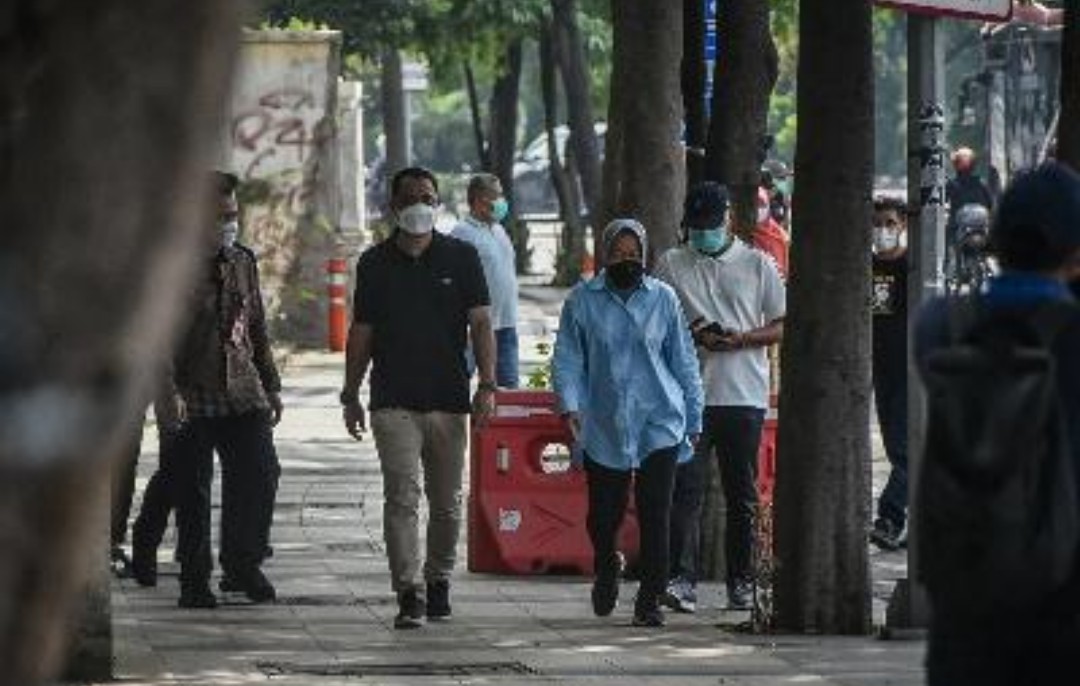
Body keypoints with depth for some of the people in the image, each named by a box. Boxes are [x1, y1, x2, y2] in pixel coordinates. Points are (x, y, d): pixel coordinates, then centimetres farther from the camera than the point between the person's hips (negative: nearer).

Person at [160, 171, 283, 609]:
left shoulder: (242, 262, 12)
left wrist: (270, 385, 19)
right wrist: (169, 390, -20)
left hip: (243, 393, 4)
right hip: (191, 398, -4)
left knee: (261, 474, -7)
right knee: (191, 491, 1)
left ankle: (243, 565, 12)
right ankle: (195, 580, 12)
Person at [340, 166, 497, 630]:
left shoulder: (461, 258, 4)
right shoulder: (375, 264, 7)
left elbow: (480, 324, 1)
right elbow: (361, 332, 12)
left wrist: (487, 385, -10)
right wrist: (351, 395, 10)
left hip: (449, 399, 1)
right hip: (393, 401, -1)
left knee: (446, 501, 9)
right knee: (402, 496, -11)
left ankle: (438, 580, 27)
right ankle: (409, 595, -16)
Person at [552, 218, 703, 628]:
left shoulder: (662, 299, 6)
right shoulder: (583, 301, 3)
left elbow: (683, 361, 11)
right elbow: (567, 359, 4)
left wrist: (694, 420, 11)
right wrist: (570, 406, -12)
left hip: (659, 424, 0)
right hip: (604, 427, 0)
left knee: (655, 515, -7)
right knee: (603, 515, 5)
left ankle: (650, 600, 1)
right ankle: (606, 569, 37)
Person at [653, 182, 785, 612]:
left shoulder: (758, 265, 8)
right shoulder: (671, 265, 9)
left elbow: (782, 326, 7)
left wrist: (740, 339, -10)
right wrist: (692, 335, -10)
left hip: (744, 396, 0)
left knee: (742, 495, 5)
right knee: (685, 488, -10)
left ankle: (741, 581, 12)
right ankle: (681, 576, -14)